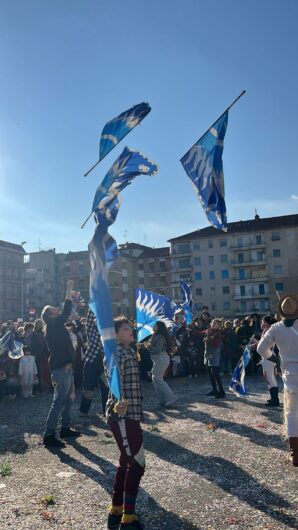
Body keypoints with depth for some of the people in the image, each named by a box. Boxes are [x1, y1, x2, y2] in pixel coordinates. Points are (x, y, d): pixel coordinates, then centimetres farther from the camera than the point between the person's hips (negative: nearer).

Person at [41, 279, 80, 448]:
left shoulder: (57, 326, 15)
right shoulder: (53, 325, -11)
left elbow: (66, 313, 25)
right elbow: (66, 312, -18)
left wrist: (72, 295, 22)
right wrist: (69, 290, -13)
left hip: (66, 367, 10)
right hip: (61, 369, -10)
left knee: (69, 398, 18)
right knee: (59, 401, -11)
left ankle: (65, 428, 28)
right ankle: (49, 435, -9)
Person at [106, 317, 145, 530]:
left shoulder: (128, 351, 13)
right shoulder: (118, 352, -16)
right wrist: (120, 402, -41)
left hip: (130, 414, 10)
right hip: (123, 415, -10)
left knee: (127, 462, 19)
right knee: (137, 464, -3)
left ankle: (116, 511, 32)